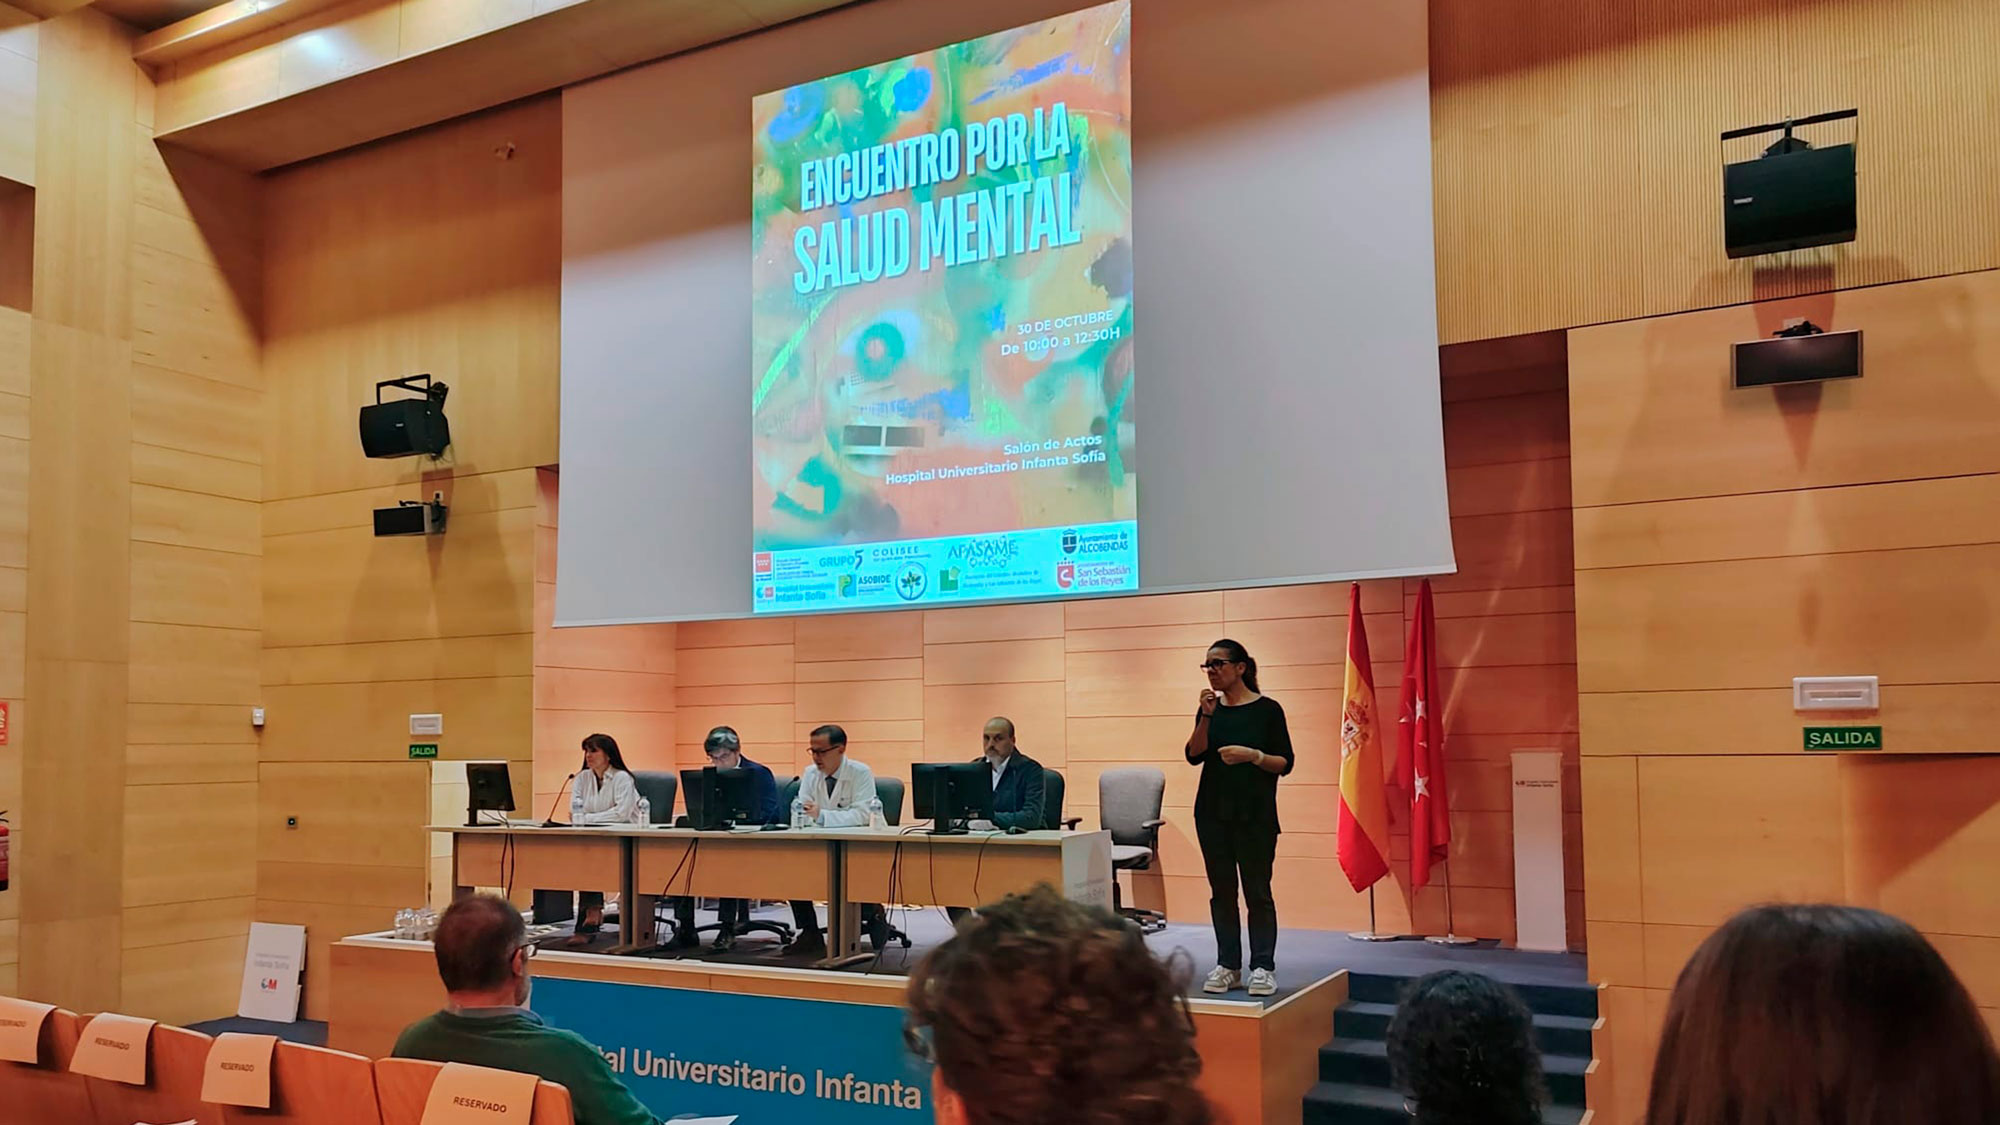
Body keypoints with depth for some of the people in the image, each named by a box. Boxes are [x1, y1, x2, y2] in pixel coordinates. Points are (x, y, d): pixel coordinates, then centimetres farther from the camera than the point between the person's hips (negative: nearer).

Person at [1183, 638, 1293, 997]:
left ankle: (1263, 967, 4)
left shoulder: (1267, 709, -4)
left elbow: (1285, 763, -5)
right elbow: (1194, 756, -3)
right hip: (1213, 812, 4)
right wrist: (1206, 716, -14)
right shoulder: (1210, 708, 9)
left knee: (1257, 891, -3)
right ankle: (1227, 966, 12)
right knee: (1222, 891, 6)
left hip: (1255, 814, -4)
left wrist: (1253, 755, -21)